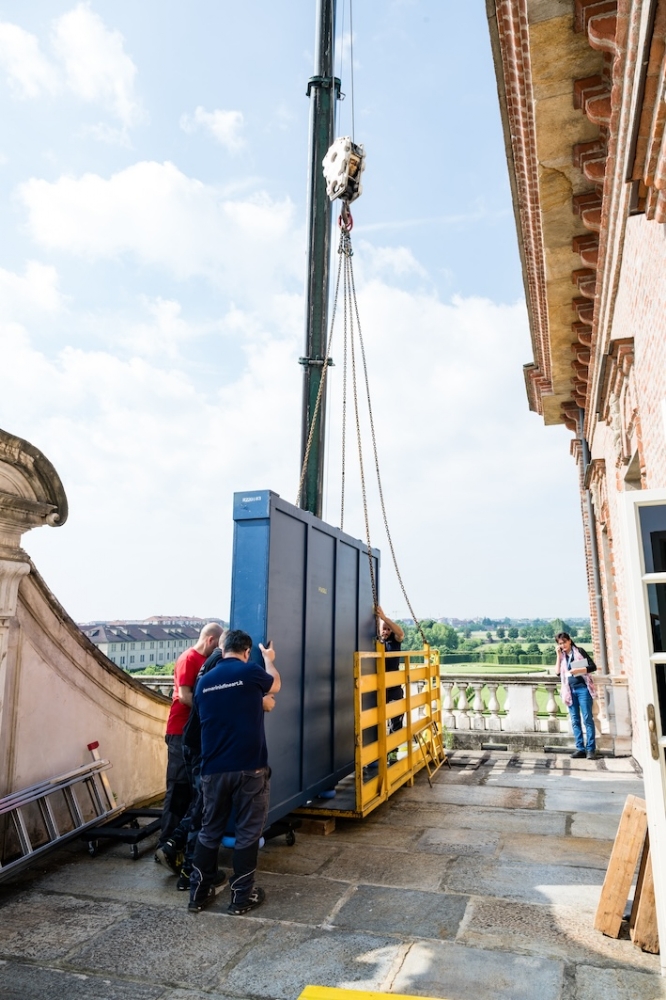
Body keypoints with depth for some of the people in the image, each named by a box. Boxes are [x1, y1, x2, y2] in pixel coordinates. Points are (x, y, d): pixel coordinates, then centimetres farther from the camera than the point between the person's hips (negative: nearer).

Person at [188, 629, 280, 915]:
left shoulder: (204, 682, 7)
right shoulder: (250, 671, -7)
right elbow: (276, 685, 14)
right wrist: (269, 659, 33)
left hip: (213, 769, 5)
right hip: (249, 767, -4)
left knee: (210, 830, 18)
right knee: (247, 831, 8)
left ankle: (199, 892, 27)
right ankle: (242, 896, 16)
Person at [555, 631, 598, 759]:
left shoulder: (579, 651, 1)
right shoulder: (562, 656, 13)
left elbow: (593, 666, -5)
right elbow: (557, 672, 3)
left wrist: (579, 670, -19)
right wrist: (559, 656, -1)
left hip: (582, 688, -5)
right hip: (570, 690, 5)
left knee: (587, 719, -5)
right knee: (575, 720, 4)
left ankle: (590, 749, -3)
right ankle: (580, 748, 8)